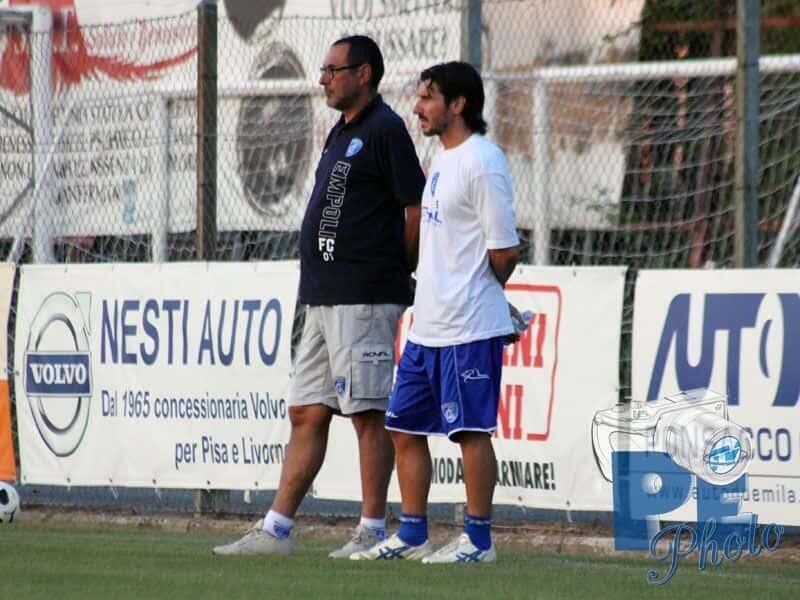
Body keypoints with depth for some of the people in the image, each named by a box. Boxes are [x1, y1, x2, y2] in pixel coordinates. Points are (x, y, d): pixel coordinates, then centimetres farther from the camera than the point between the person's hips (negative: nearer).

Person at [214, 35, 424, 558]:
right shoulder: (342, 133, 20)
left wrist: (399, 274, -3)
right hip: (326, 298, 10)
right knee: (307, 414, 9)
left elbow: (417, 211, -13)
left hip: (365, 299, -10)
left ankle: (374, 532, -3)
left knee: (368, 414, -7)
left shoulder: (385, 131, -10)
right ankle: (275, 530, 11)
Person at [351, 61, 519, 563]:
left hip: (469, 328, -10)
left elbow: (505, 249, -14)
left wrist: (475, 295, 1)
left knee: (471, 430, -4)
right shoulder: (443, 160, 16)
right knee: (405, 427, 11)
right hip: (428, 328, 10)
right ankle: (413, 535, 18)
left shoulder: (482, 162, -14)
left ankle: (478, 539, 3)